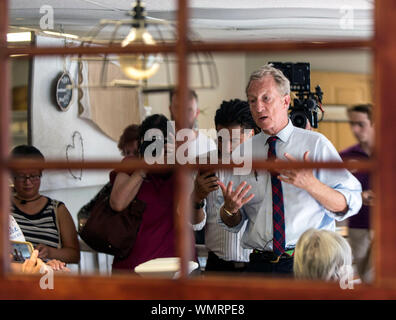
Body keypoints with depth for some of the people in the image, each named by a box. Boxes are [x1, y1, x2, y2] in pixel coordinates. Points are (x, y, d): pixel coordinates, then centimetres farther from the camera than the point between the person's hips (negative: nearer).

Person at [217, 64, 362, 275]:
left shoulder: (316, 144, 0)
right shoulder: (241, 154, 9)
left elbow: (350, 204, -5)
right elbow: (233, 225, 12)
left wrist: (310, 184, -20)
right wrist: (230, 208, -10)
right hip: (259, 264, 2)